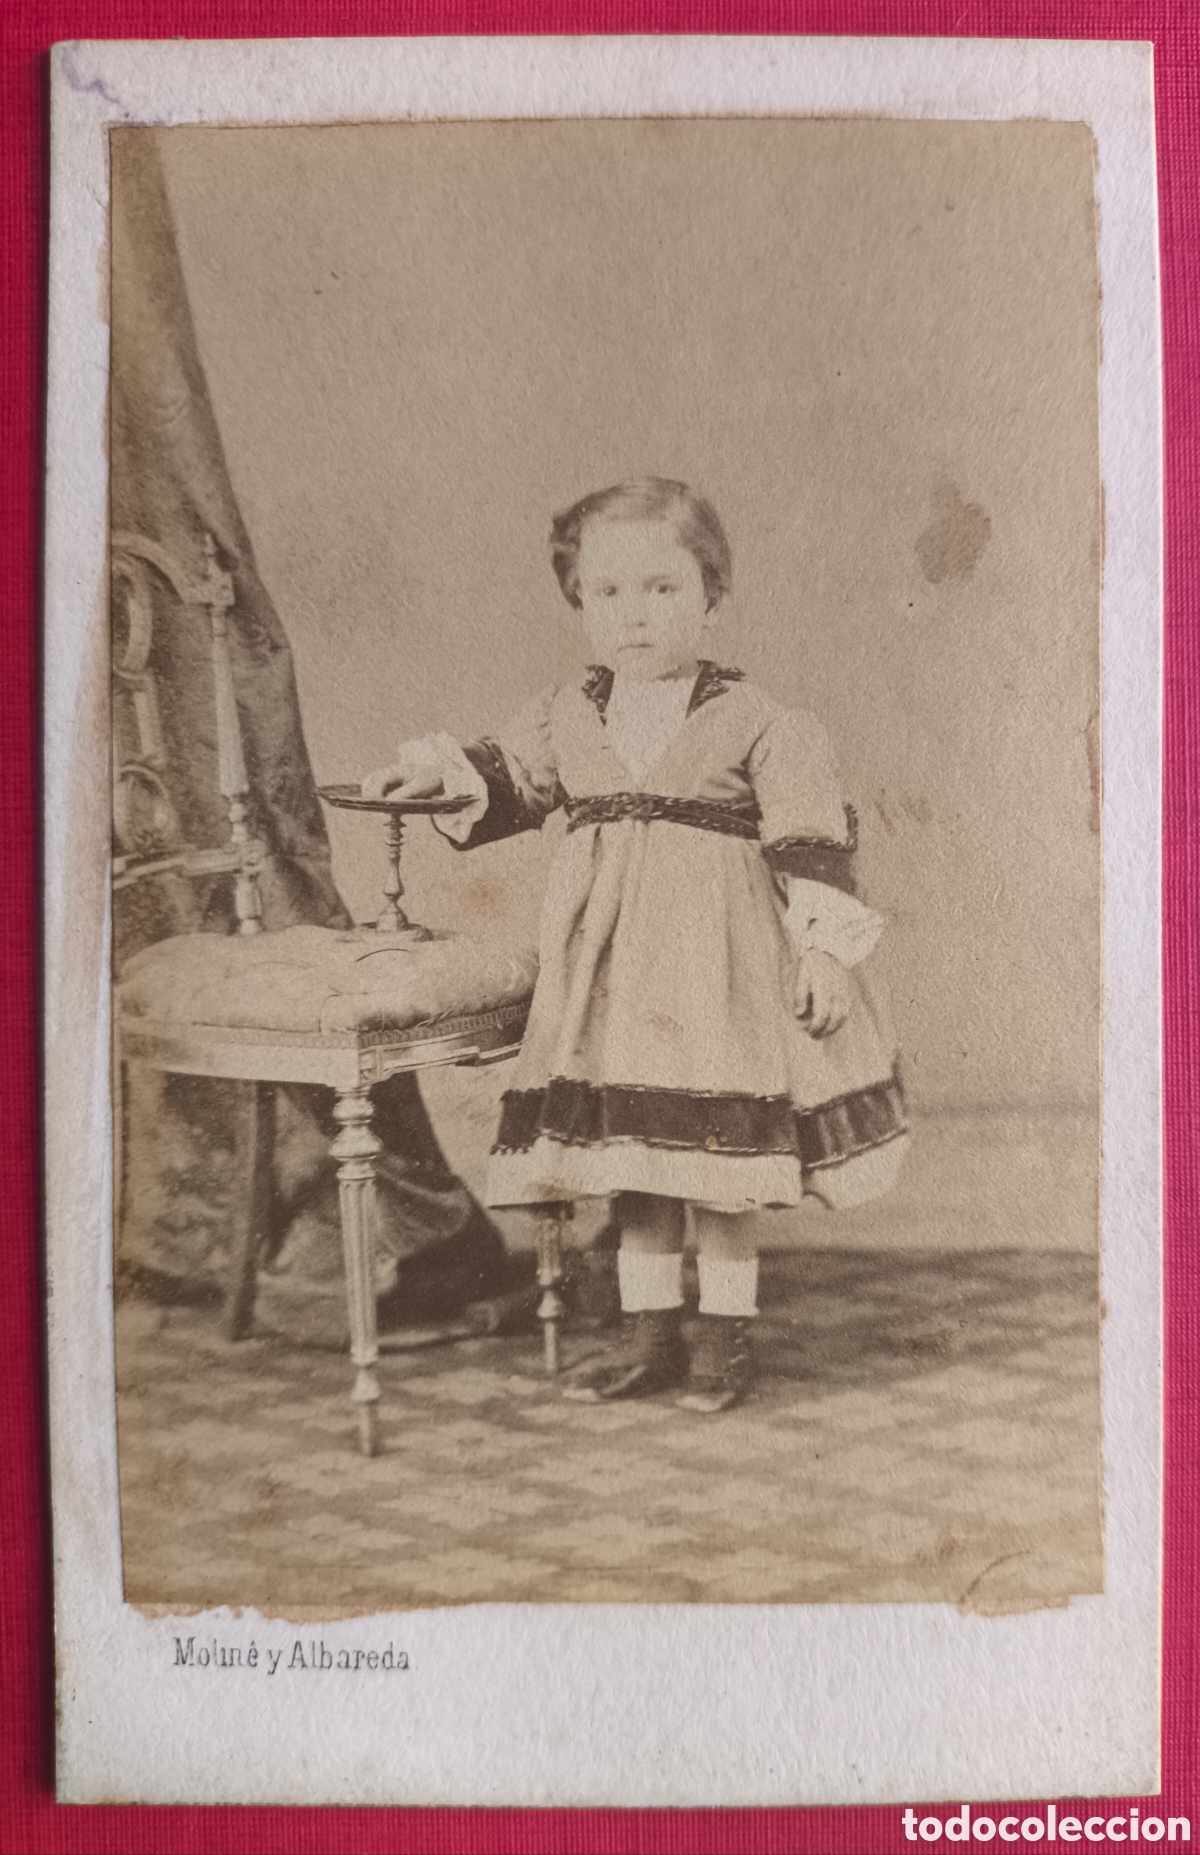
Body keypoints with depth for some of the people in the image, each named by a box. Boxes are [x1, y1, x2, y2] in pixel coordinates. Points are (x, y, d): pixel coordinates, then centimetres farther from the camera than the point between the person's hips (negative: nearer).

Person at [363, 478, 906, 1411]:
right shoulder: (565, 718, 9)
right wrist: (440, 769, 6)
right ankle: (650, 1329, 22)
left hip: (715, 951, -4)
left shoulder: (754, 720, -3)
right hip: (609, 961, 5)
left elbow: (809, 836, -4)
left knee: (716, 1141, -1)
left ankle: (727, 1334, 14)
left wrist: (821, 946, -10)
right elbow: (506, 778, 24)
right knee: (627, 1141, 9)